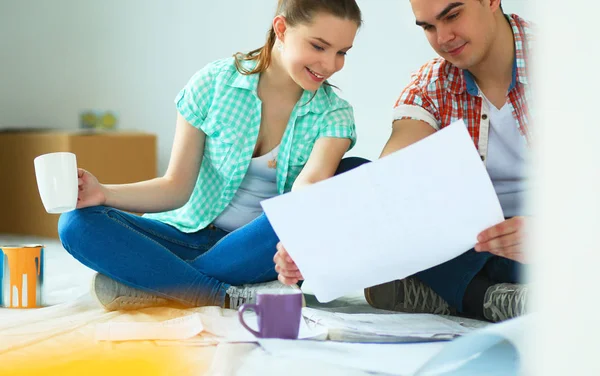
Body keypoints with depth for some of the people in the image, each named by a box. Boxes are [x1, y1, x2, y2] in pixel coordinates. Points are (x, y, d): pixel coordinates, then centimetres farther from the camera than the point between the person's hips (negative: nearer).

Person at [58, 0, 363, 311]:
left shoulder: (334, 115, -5)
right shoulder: (213, 84, -3)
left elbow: (311, 183, -27)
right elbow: (177, 186, -1)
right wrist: (104, 193, -19)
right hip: (192, 236, 1)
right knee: (78, 223, -20)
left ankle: (155, 283, -25)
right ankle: (232, 297, -29)